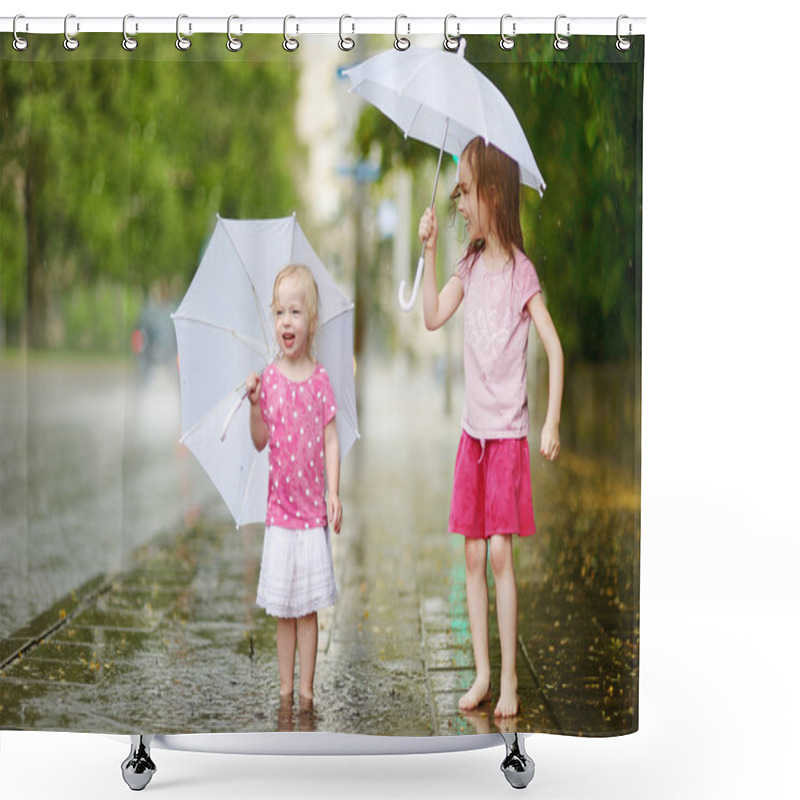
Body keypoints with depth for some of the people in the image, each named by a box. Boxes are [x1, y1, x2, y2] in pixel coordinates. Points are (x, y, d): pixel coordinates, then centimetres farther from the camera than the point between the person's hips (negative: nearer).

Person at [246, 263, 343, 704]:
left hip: (312, 507, 0)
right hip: (279, 505, 1)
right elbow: (260, 440, -3)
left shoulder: (319, 379, -3)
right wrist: (254, 404, -19)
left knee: (308, 605, 5)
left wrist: (334, 494, -8)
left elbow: (331, 440, -1)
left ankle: (306, 688, 13)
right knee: (282, 605, 8)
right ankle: (285, 686, 18)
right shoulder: (269, 378, -3)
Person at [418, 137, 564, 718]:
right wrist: (430, 252, -1)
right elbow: (433, 318, 5)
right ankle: (482, 674, 16)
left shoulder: (520, 271, -10)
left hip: (508, 431, -6)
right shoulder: (471, 266, 7)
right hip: (473, 429, 6)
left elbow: (554, 348, -11)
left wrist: (552, 424, -15)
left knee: (500, 551, -7)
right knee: (473, 554, 7)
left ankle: (510, 680, 3)